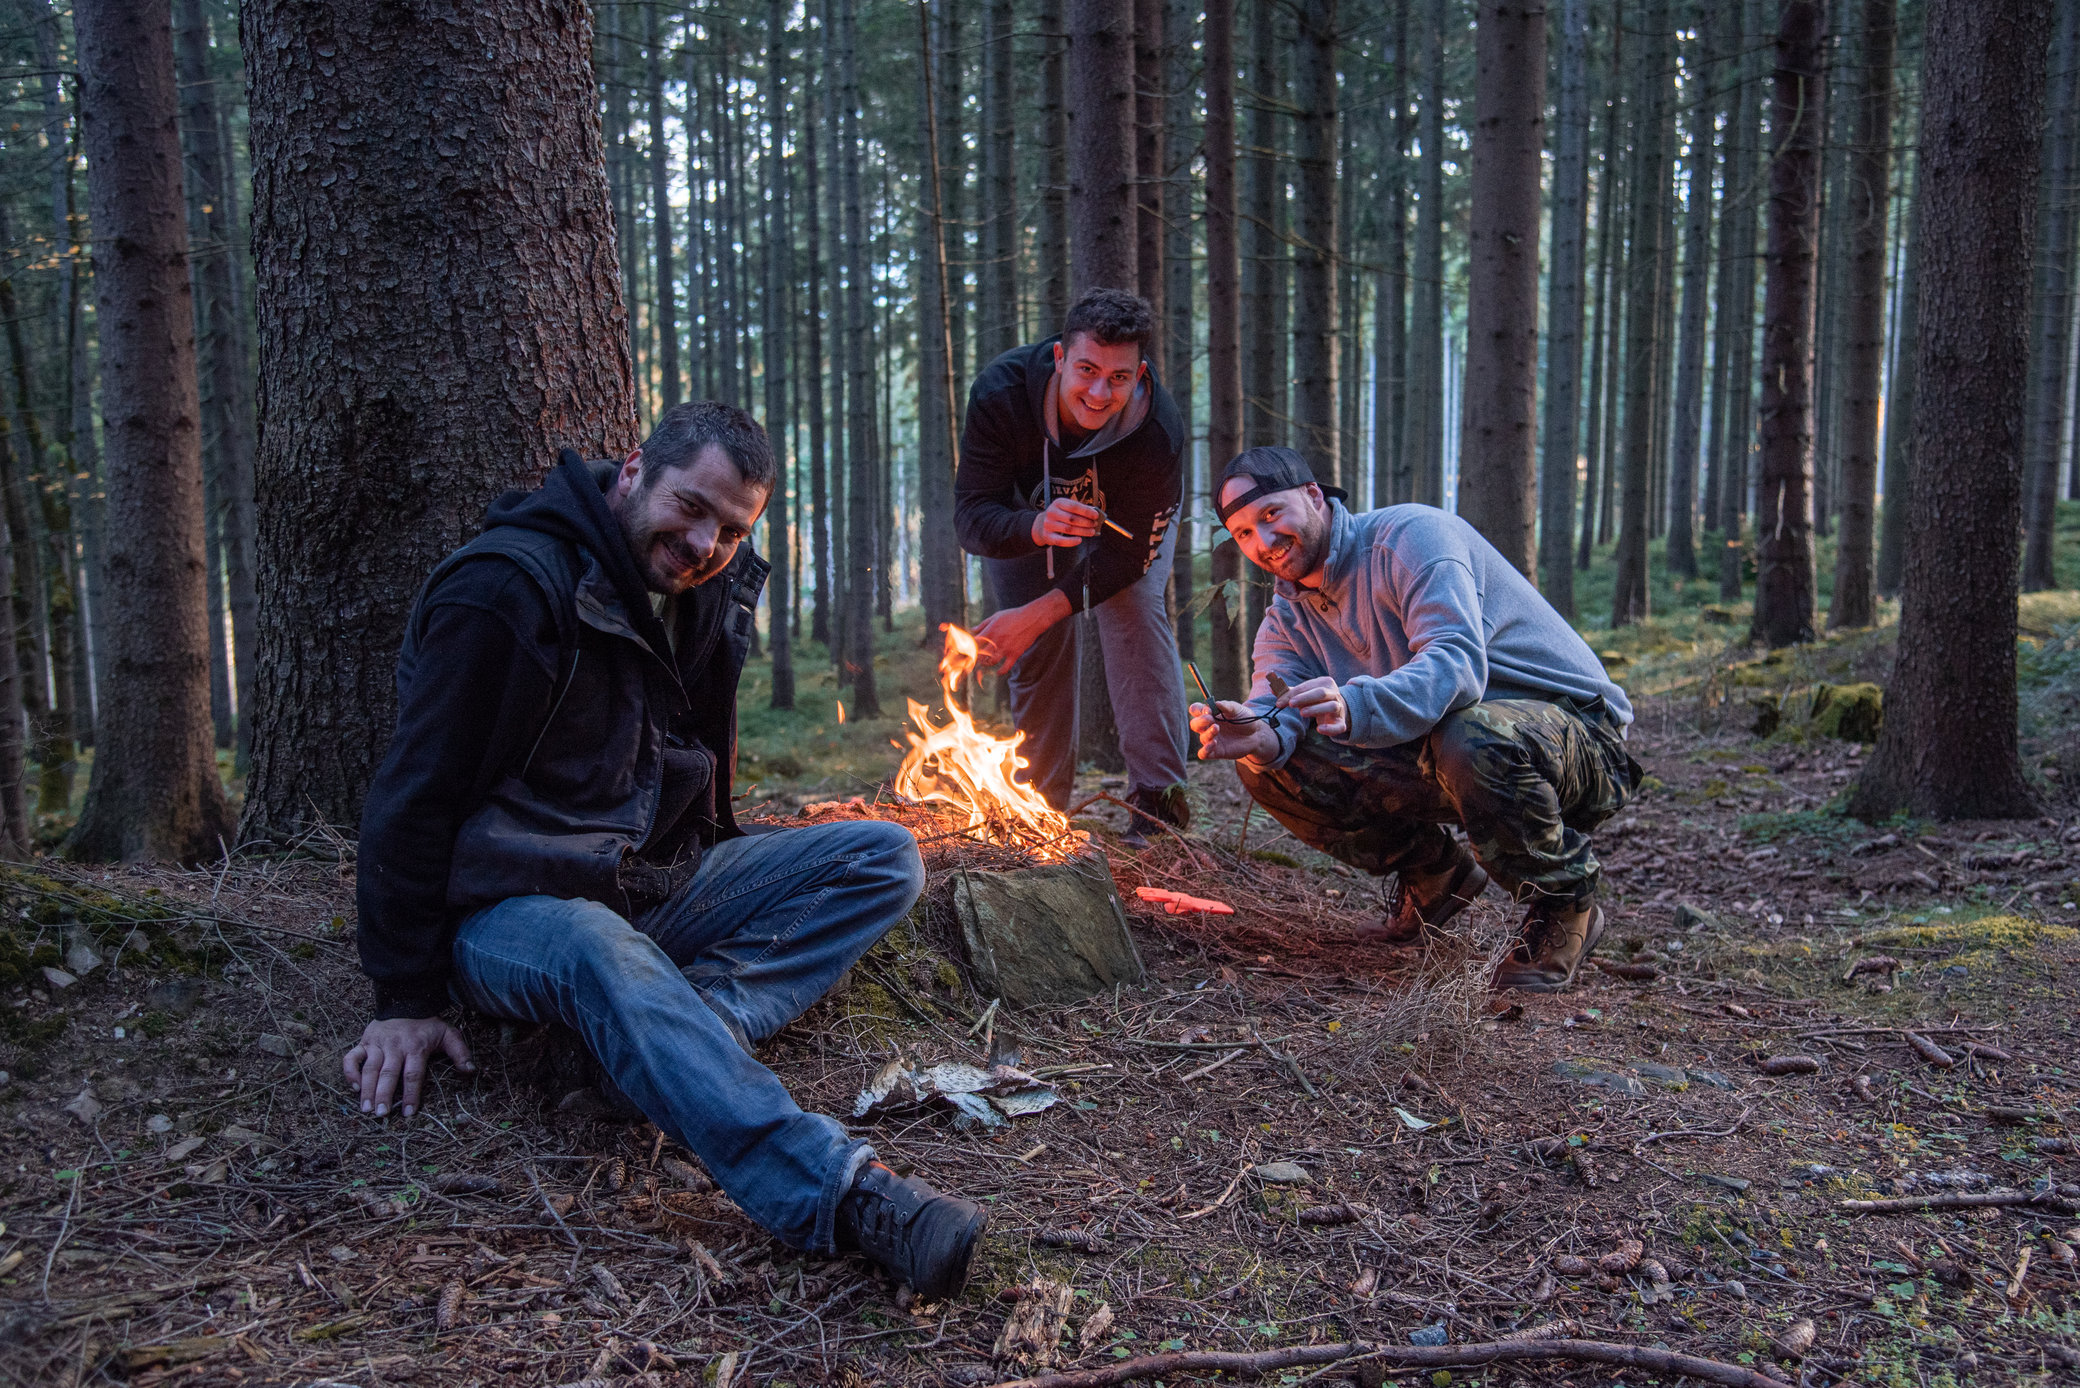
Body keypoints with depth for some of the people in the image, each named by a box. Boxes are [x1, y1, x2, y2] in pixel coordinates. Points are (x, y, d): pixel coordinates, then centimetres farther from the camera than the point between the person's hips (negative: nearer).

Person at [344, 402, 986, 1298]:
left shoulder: (710, 594, 8)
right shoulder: (509, 586, -15)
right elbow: (416, 796, -15)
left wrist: (721, 888, 10)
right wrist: (407, 1001, -14)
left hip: (659, 886, 8)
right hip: (509, 910, -7)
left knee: (884, 857, -7)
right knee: (595, 950, -43)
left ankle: (680, 1031, -28)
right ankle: (839, 1191, -58)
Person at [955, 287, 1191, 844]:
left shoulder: (1158, 432, -39)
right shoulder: (1001, 393, -38)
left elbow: (1127, 553, -29)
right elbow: (972, 516, -36)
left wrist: (1035, 615, -36)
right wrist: (1036, 528, -59)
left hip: (1125, 512, -1)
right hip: (1028, 510, 2)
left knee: (1136, 612, -23)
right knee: (1040, 651, -1)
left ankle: (1159, 800, -16)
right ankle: (1044, 806, 14)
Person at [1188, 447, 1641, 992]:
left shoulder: (1412, 535, -18)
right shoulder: (1289, 611, 7)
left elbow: (1457, 664, -33)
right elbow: (1274, 698, -10)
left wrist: (1354, 708, -52)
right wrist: (1258, 736, -36)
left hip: (1572, 728, -7)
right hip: (1433, 749, 7)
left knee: (1468, 739, -42)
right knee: (1267, 762, -9)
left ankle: (1565, 904, -12)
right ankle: (1435, 873, 11)